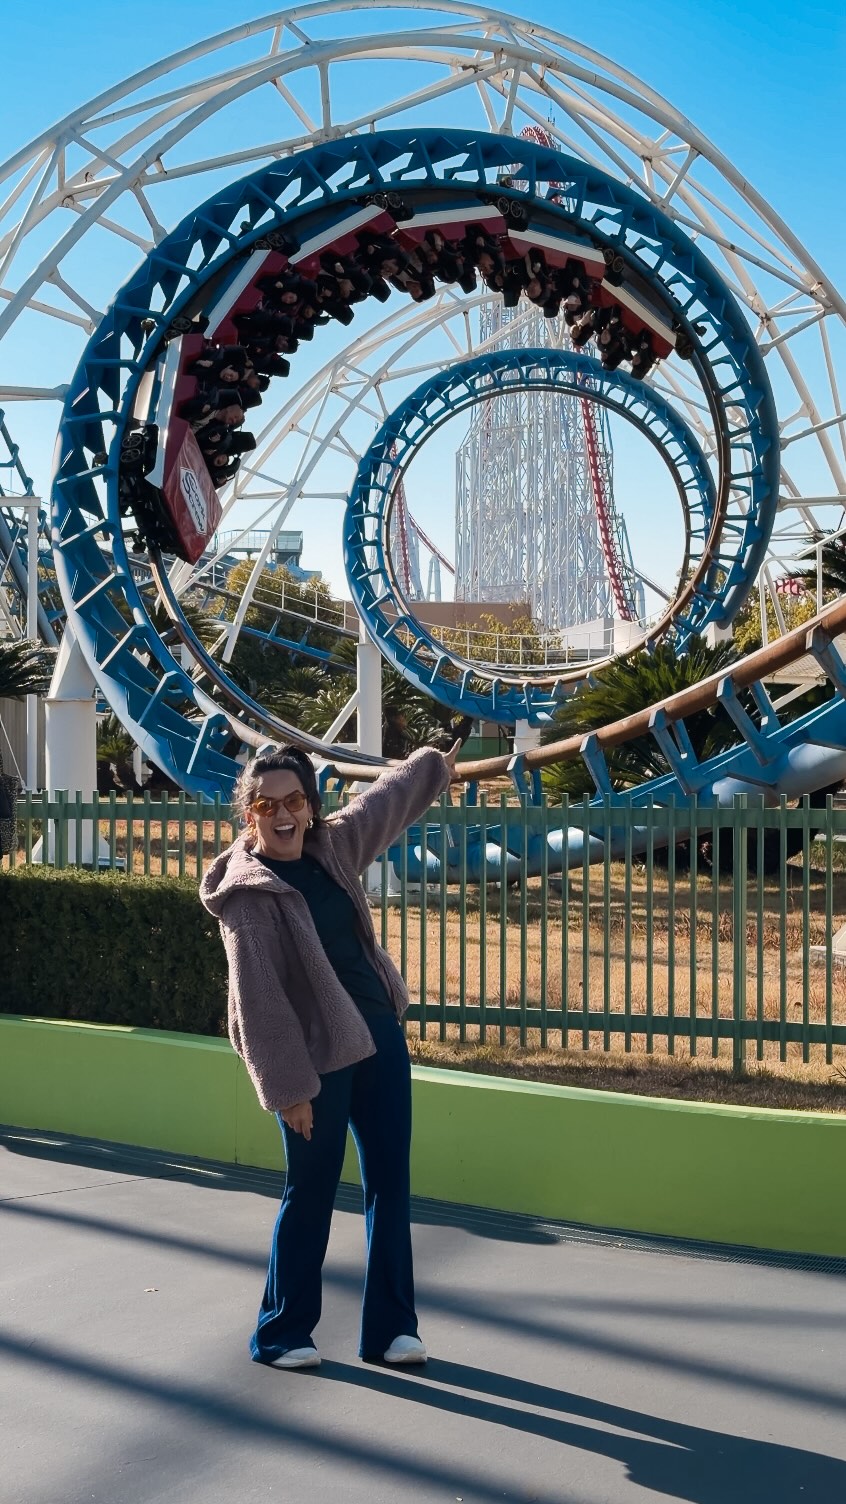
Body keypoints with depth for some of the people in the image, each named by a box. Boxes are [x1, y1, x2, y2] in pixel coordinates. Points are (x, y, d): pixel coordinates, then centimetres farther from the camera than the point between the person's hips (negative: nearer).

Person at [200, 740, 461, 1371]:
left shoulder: (332, 847, 4)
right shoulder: (249, 894, -16)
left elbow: (385, 803, 24)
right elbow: (257, 998, -17)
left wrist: (434, 768, 40)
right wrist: (286, 1087, -17)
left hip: (380, 1035, 7)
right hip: (318, 1054, -7)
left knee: (391, 1183, 10)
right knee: (311, 1192, 3)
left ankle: (389, 1329, 21)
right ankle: (282, 1332, 20)